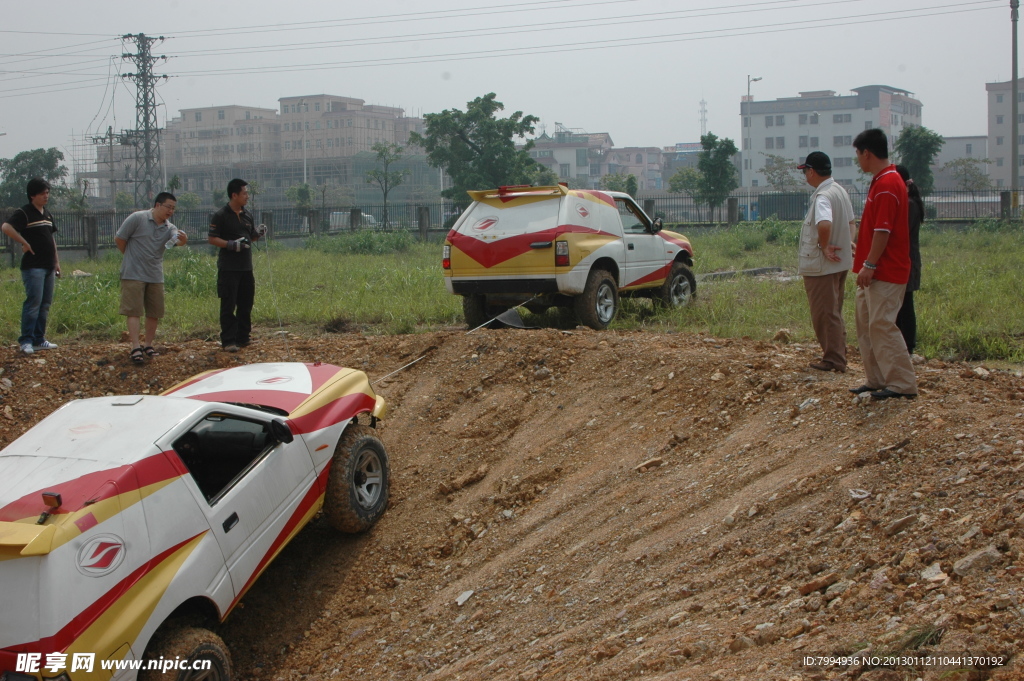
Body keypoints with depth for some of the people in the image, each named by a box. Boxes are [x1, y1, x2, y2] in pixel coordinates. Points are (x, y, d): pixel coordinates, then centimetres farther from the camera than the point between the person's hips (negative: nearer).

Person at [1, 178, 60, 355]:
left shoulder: (47, 214, 17)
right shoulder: (24, 213, -8)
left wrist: (57, 262, 19)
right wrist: (25, 243, -20)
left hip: (48, 267, 8)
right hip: (33, 266, -8)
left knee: (45, 304, 8)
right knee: (33, 302, -12)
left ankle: (39, 340, 14)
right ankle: (26, 341, -8)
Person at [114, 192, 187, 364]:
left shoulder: (169, 228, 5)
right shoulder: (137, 218, -8)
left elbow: (176, 240, -17)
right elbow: (119, 239, -3)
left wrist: (183, 240, -41)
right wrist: (131, 257, 8)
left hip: (156, 277, 5)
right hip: (134, 275, -5)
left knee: (154, 313, 9)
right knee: (134, 311, -7)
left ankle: (148, 345, 22)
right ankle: (135, 348, -11)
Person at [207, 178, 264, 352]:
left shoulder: (247, 215, 13)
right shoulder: (221, 216, -8)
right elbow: (212, 238, -10)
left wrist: (258, 233, 2)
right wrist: (231, 244, -21)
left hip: (246, 267, 7)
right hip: (228, 268, -7)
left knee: (246, 304, 12)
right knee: (228, 305, -5)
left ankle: (243, 337, 22)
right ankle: (228, 341, -2)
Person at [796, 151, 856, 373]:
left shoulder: (822, 197, -21)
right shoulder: (840, 191, 10)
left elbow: (824, 224, -39)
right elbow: (850, 223, 20)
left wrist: (824, 247, -24)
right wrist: (846, 245, 13)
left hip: (821, 266, -10)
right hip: (840, 262, 10)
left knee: (824, 314, -1)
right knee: (834, 313, 18)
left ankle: (833, 361, 4)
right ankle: (838, 357, 26)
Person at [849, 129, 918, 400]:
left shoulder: (888, 184, -17)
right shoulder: (881, 181, 15)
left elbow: (883, 230, -22)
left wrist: (869, 264, -21)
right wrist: (863, 258, 22)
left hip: (885, 272, -11)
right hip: (875, 271, 11)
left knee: (882, 325, -10)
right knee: (866, 324, 12)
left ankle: (903, 384, -6)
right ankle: (877, 380, 18)